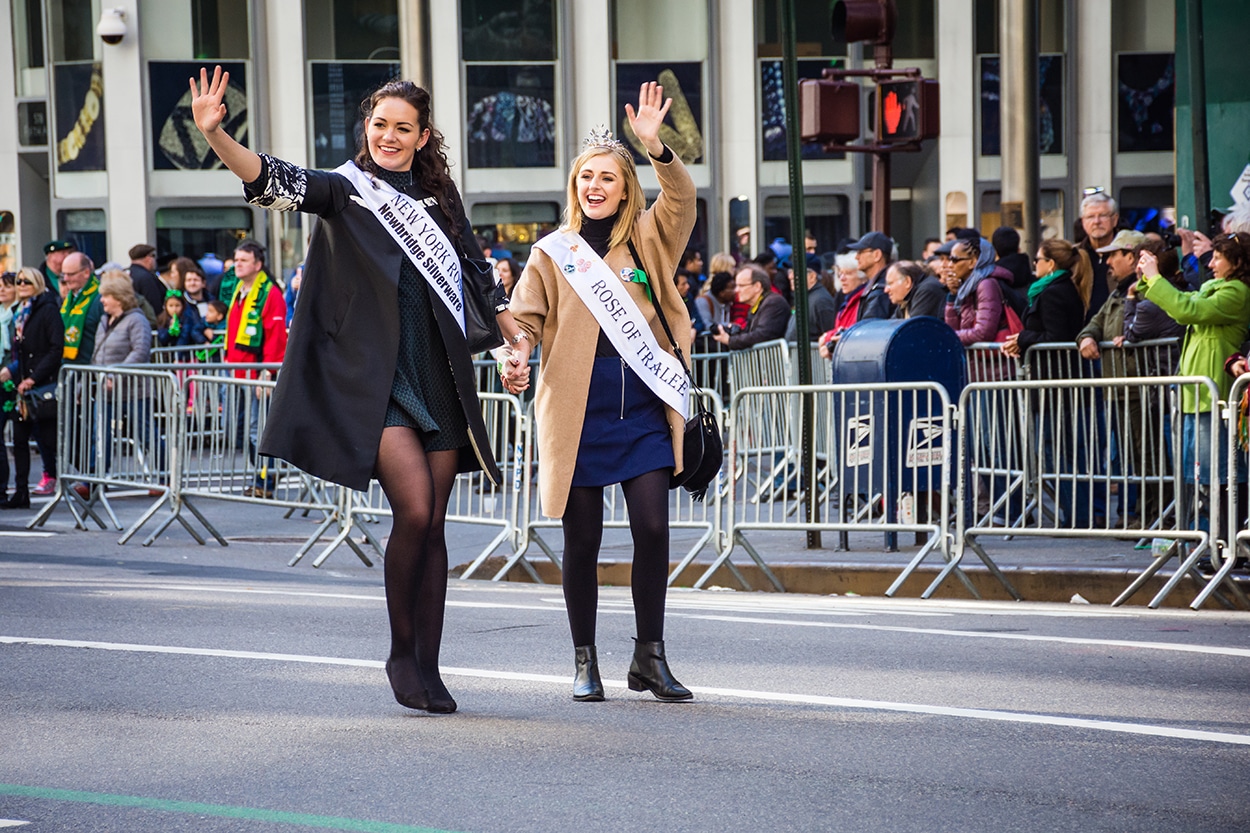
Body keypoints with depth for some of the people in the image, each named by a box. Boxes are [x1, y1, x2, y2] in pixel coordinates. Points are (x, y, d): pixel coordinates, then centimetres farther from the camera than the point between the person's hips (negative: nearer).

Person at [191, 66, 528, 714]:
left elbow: (478, 277, 24)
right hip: (373, 379, -4)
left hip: (438, 379, 4)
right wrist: (214, 133, -33)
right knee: (415, 509, -17)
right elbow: (271, 180, -16)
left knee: (431, 525, 4)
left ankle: (427, 668, 11)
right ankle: (401, 652, 0)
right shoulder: (343, 189, 0)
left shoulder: (438, 199, 13)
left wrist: (515, 338, 20)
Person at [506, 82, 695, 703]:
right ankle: (584, 661, 15)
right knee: (582, 539, 3)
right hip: (577, 414, -1)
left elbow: (681, 201, -9)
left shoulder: (648, 240, 7)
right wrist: (516, 356, -17)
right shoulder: (553, 252, 5)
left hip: (643, 411, 1)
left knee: (653, 528, -5)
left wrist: (655, 146, -24)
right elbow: (525, 317, 4)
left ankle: (649, 657, 7)